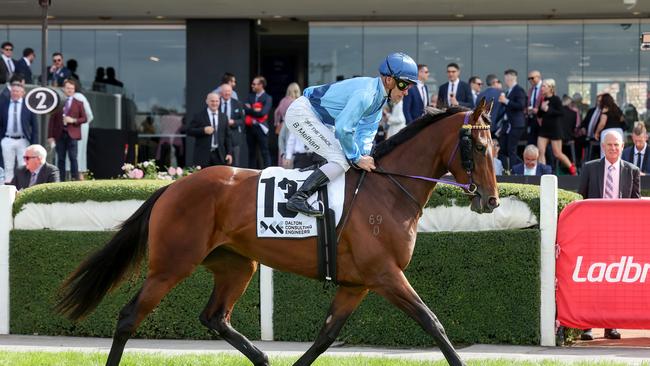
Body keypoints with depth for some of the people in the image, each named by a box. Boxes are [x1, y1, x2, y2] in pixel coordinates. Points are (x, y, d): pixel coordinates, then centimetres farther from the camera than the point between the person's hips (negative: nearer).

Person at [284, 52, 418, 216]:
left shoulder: (380, 96, 4)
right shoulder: (366, 93, -27)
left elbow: (366, 130, 10)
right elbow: (343, 129, -30)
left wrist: (365, 155, -8)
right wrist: (358, 159, -18)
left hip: (319, 118, 11)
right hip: (301, 113, -11)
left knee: (349, 157, 13)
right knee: (342, 161, -19)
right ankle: (298, 198, -25)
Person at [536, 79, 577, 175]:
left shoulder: (556, 99, -10)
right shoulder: (543, 100, 6)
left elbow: (561, 112, -19)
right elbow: (539, 115, 12)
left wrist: (548, 109, -22)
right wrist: (541, 108, -8)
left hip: (555, 129, -6)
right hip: (544, 128, 6)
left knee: (557, 154, 1)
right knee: (540, 152, -5)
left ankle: (572, 167, 22)